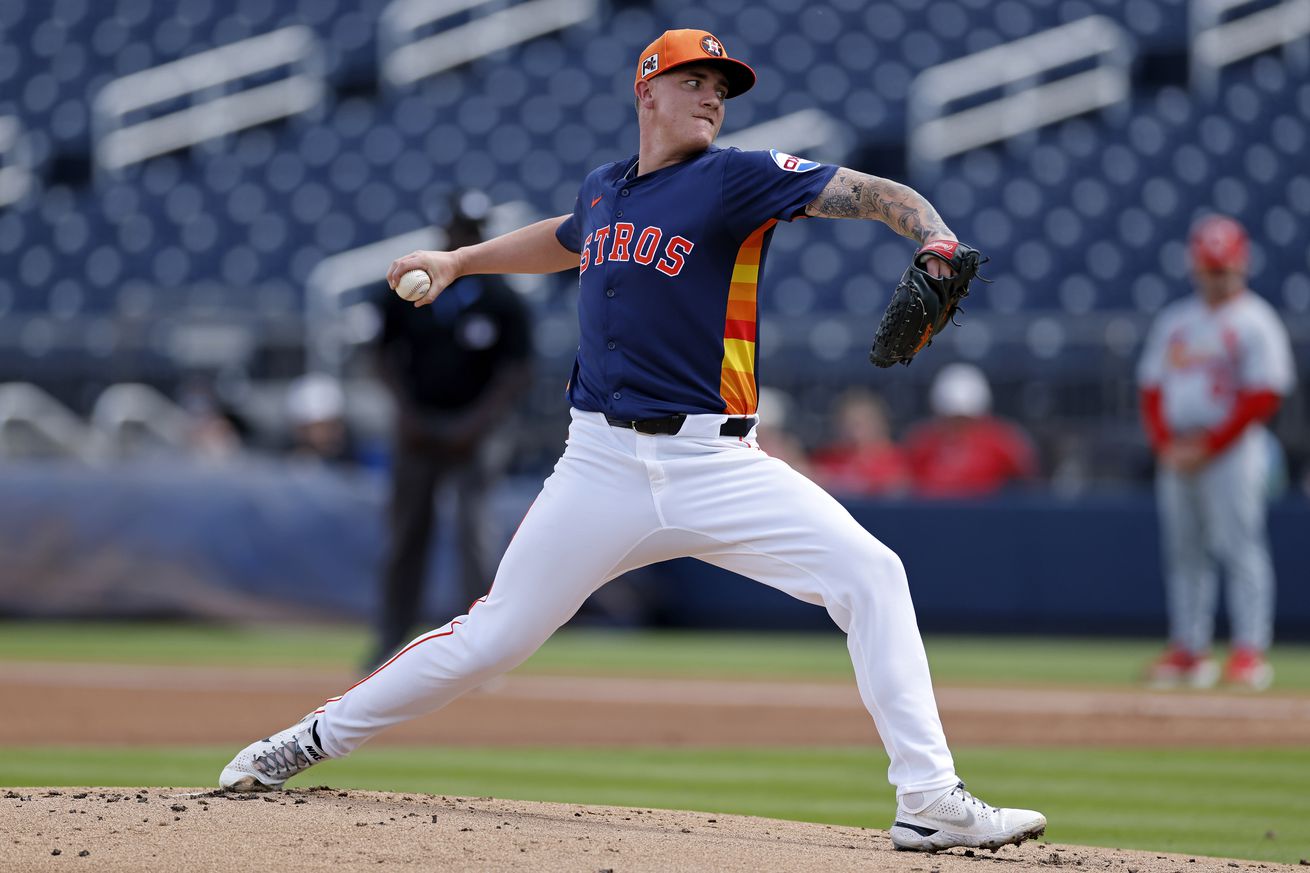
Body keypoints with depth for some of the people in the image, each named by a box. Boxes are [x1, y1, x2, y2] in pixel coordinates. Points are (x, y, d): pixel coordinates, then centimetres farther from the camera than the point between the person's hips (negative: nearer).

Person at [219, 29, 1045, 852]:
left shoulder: (736, 180, -3)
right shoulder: (603, 190, 11)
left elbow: (865, 192, -17)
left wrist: (936, 241, -35)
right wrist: (460, 259, 38)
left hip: (713, 466, -2)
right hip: (604, 466, 2)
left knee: (869, 575, -20)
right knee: (492, 637, 4)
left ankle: (929, 800, -19)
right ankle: (316, 738, 23)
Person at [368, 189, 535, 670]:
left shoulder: (503, 301, -3)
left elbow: (518, 377, -6)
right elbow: (388, 357, 10)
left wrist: (473, 427, -15)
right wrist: (407, 413, -4)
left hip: (479, 428, -3)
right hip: (418, 426, 3)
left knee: (472, 518, -19)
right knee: (406, 531, 6)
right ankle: (390, 643, 18)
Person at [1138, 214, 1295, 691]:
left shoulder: (1255, 322, -2)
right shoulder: (1174, 321, 16)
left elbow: (1263, 397, -9)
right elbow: (1152, 389, 15)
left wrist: (1209, 446, -12)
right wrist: (1165, 444, -1)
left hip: (1232, 450, -6)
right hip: (1175, 453, 6)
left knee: (1241, 548, -10)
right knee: (1183, 552, 5)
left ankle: (1250, 650, -11)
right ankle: (1188, 649, 9)